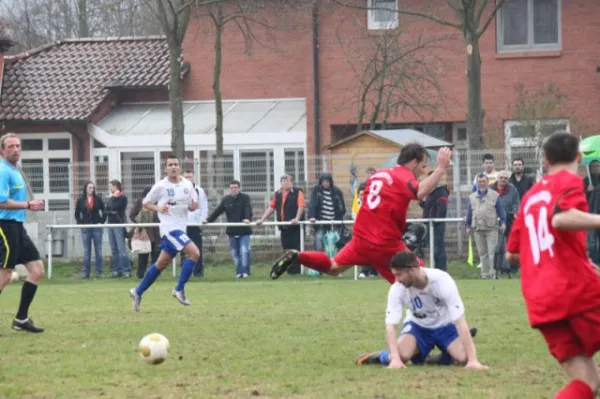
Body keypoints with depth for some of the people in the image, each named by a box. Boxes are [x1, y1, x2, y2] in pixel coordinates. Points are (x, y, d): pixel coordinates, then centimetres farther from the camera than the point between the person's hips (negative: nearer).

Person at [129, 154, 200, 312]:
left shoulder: (188, 185, 6)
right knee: (194, 252, -21)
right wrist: (158, 208, -16)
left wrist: (193, 206, -9)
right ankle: (179, 290, -14)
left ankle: (137, 292, 24)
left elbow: (192, 205, 14)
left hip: (180, 228, 6)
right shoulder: (160, 186, -6)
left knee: (161, 264, 12)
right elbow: (146, 203, 3)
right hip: (169, 228, -6)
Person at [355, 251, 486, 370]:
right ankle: (381, 357, 3)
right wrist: (395, 359, -46)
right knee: (402, 354, -31)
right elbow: (391, 325, -29)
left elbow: (460, 322, -34)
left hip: (445, 325, 0)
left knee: (463, 358, -27)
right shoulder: (397, 289, -25)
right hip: (417, 325, 0)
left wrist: (472, 360, -40)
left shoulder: (442, 281, -32)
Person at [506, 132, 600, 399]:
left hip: (540, 302, 6)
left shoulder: (530, 196, 23)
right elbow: (560, 218, -20)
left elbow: (511, 254, 30)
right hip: (576, 289, -6)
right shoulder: (570, 181, 2)